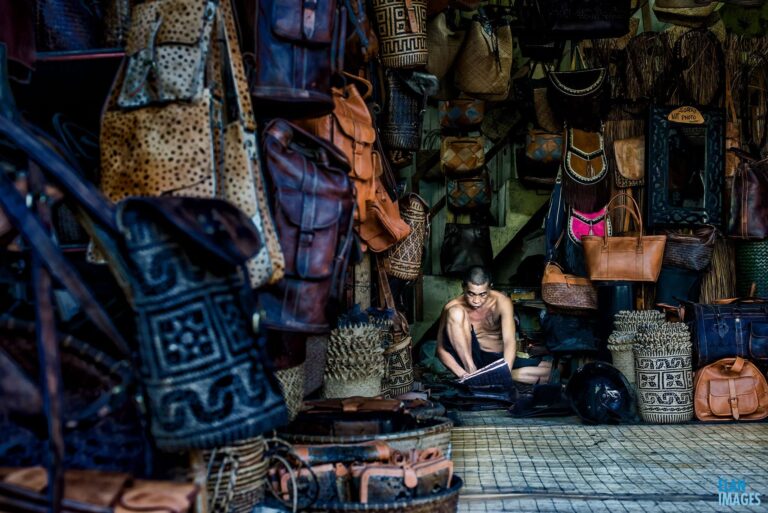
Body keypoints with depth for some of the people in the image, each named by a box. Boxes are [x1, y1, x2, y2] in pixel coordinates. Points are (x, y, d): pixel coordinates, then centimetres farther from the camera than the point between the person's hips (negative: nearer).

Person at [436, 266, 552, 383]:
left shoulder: (501, 302, -12)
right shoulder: (453, 307, -14)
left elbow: (509, 341, -23)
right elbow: (441, 349, -13)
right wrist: (462, 373, -30)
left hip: (497, 359, 2)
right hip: (468, 358, -2)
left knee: (551, 369, -20)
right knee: (456, 312, -25)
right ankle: (470, 370, -25)